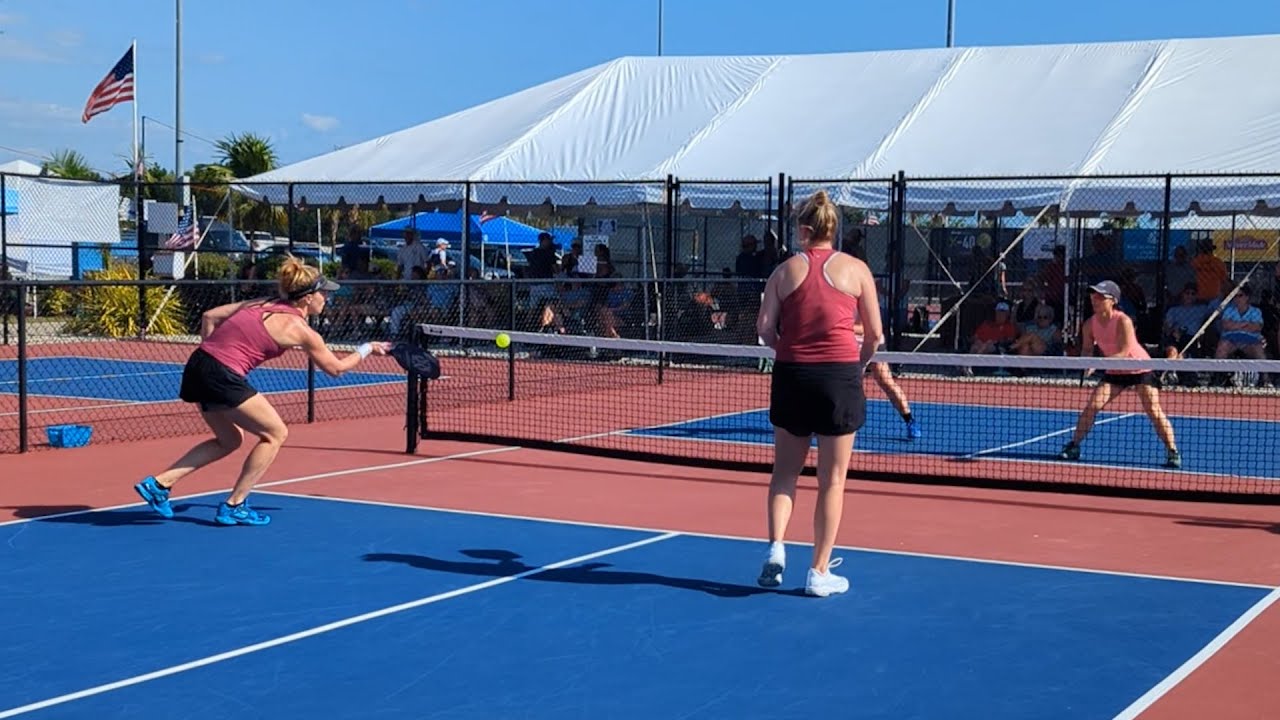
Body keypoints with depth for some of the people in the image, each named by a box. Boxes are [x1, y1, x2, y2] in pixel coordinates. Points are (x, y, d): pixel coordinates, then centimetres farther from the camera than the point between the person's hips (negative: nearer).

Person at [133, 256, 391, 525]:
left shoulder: (264, 304, 16)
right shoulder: (299, 329, -3)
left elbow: (209, 317, 15)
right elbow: (336, 368, 9)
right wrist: (366, 349, 24)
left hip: (198, 365, 8)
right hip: (222, 375, -8)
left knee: (229, 440, 23)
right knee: (275, 433, 7)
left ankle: (159, 483, 19)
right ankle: (233, 506, 10)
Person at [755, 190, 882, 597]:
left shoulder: (786, 270, 4)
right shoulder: (856, 269, 1)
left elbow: (764, 329, 0)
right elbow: (874, 335, 3)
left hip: (791, 376, 2)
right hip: (840, 377, -1)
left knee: (785, 471, 17)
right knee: (832, 479, 6)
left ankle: (776, 547, 1)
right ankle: (820, 572, 9)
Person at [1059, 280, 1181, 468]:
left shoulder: (1123, 321, -25)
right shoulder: (1090, 324, -9)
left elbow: (1123, 353, -29)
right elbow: (1087, 349, 2)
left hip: (1140, 367, -5)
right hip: (1115, 372, 5)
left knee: (1153, 410, -14)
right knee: (1092, 406, -9)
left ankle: (1173, 452, -6)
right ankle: (1074, 446, -1)